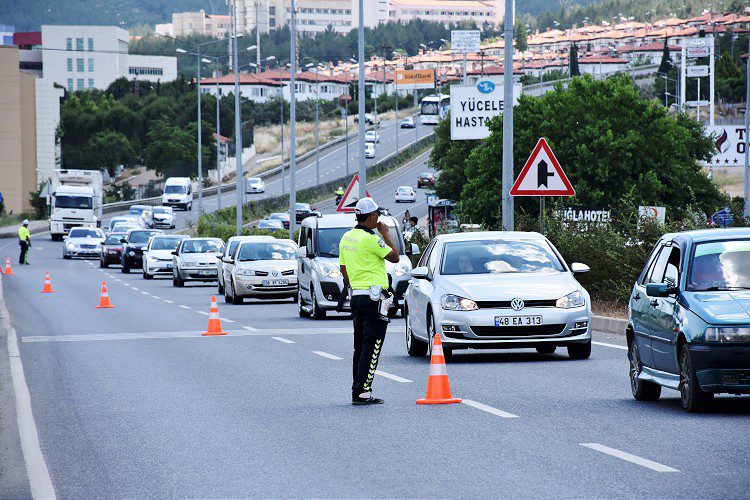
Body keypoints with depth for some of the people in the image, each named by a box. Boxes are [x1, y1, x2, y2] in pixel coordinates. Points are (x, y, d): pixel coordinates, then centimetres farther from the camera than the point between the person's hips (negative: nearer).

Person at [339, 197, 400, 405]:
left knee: (360, 347, 15)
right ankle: (362, 392, -11)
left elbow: (344, 269, 19)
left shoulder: (347, 238, 12)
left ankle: (357, 391, 17)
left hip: (356, 296, 9)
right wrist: (385, 234, 2)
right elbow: (395, 257, -7)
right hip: (374, 298, -9)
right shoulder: (370, 239, -16)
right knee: (371, 347, -7)